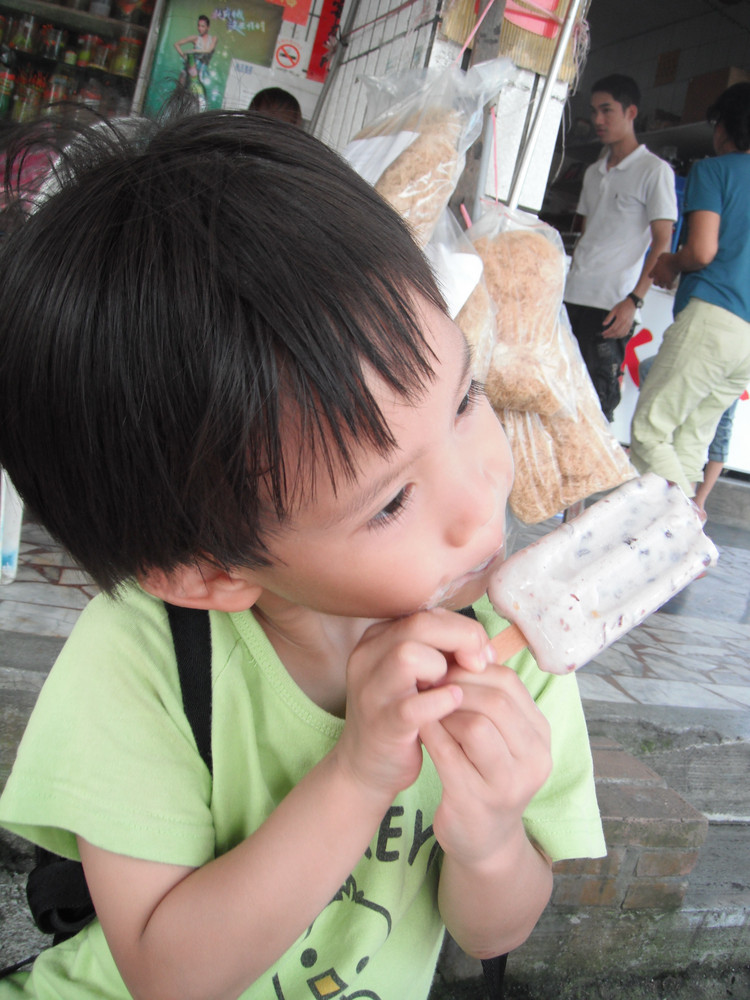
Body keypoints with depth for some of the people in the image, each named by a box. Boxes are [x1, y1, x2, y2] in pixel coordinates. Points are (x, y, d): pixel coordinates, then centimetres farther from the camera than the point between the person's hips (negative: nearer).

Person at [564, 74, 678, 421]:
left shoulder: (655, 170, 0)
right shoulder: (593, 172, 20)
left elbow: (662, 243, -5)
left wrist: (634, 300, -15)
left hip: (611, 305, -6)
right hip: (572, 300, 6)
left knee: (598, 399, -9)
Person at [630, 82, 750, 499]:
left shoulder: (713, 169, 3)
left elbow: (703, 250, -10)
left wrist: (671, 264, 11)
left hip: (713, 318, -7)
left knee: (649, 431, -6)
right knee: (690, 442, 9)